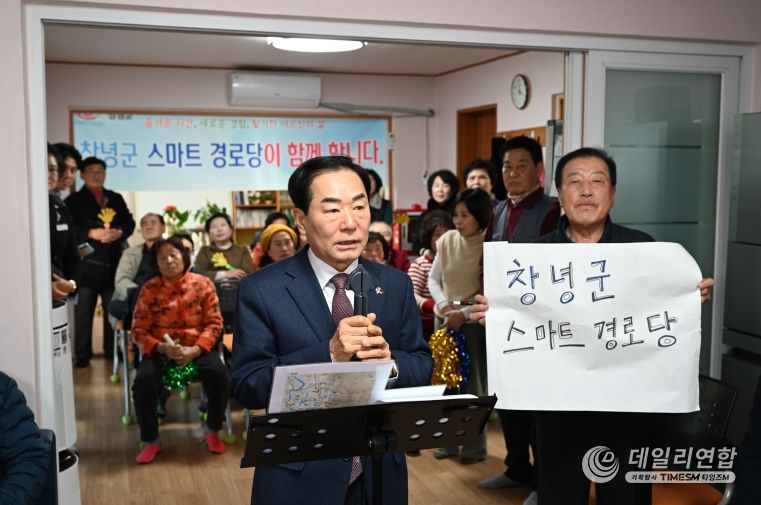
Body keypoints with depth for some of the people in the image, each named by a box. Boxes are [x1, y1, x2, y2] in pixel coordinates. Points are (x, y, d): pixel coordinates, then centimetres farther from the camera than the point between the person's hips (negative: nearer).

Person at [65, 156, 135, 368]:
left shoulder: (116, 199, 15)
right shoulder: (74, 200, 2)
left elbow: (130, 223, 11)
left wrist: (119, 233, -10)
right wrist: (92, 233, -20)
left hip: (113, 263, 4)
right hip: (86, 264, -4)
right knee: (84, 311, -2)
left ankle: (112, 350, 20)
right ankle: (82, 355, 5)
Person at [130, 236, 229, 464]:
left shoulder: (203, 284, -2)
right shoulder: (149, 289, -2)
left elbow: (214, 323, -4)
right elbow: (138, 330, -3)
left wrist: (196, 349, -19)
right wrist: (162, 348, -21)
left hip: (197, 347, 0)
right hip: (160, 348, 0)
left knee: (220, 375, -27)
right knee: (143, 380, -28)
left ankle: (212, 431, 0)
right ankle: (151, 441, -6)